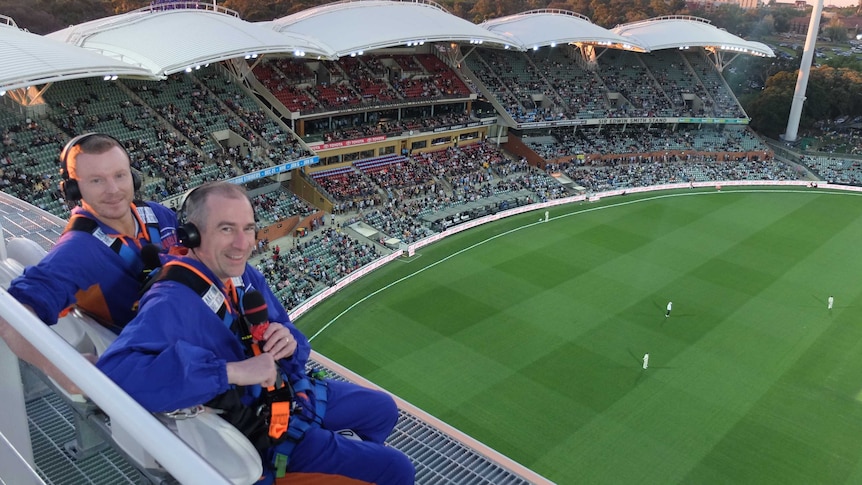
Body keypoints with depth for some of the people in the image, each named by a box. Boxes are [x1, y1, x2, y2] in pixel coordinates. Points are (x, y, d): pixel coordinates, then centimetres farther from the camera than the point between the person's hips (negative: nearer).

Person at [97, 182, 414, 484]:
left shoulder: (245, 274, -5)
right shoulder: (171, 304, -30)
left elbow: (289, 336, 3)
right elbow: (114, 371, -47)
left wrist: (290, 343, -24)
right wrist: (232, 371, -45)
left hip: (291, 390, 8)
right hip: (263, 430, -8)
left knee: (384, 410, 26)